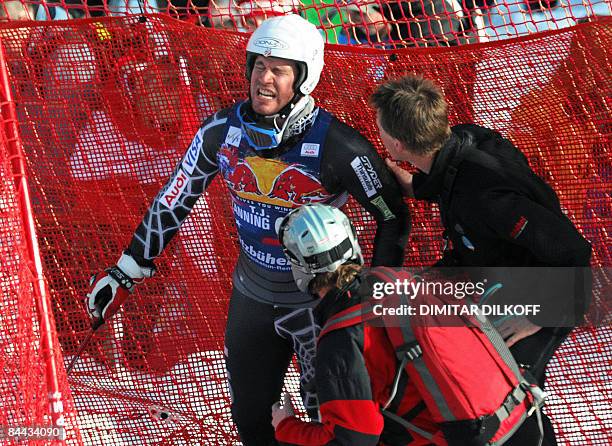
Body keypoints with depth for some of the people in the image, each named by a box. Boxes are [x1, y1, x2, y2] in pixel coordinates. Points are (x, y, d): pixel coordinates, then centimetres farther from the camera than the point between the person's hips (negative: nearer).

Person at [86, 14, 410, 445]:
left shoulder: (336, 146, -24)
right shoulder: (222, 131, -11)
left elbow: (393, 214, -13)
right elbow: (174, 200, 1)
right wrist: (125, 273, 2)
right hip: (253, 293, 4)